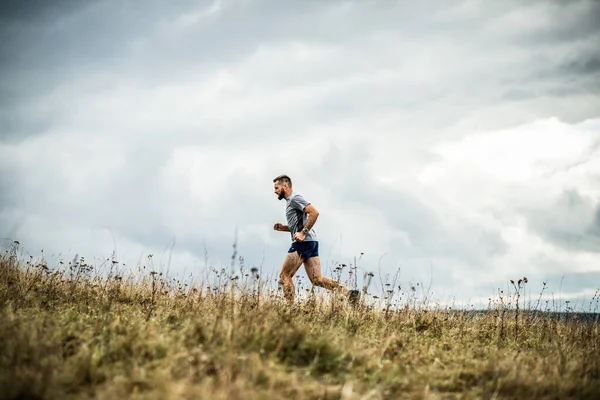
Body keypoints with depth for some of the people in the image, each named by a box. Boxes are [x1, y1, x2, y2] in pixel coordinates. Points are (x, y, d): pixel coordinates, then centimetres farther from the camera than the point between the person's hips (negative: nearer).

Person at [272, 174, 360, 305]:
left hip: (303, 243, -10)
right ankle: (349, 293, -6)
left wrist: (303, 233, -21)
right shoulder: (290, 201, 25)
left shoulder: (295, 198, -7)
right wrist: (283, 228, 17)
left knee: (285, 276, -3)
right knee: (317, 279, 2)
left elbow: (314, 212, -20)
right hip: (311, 242, 10)